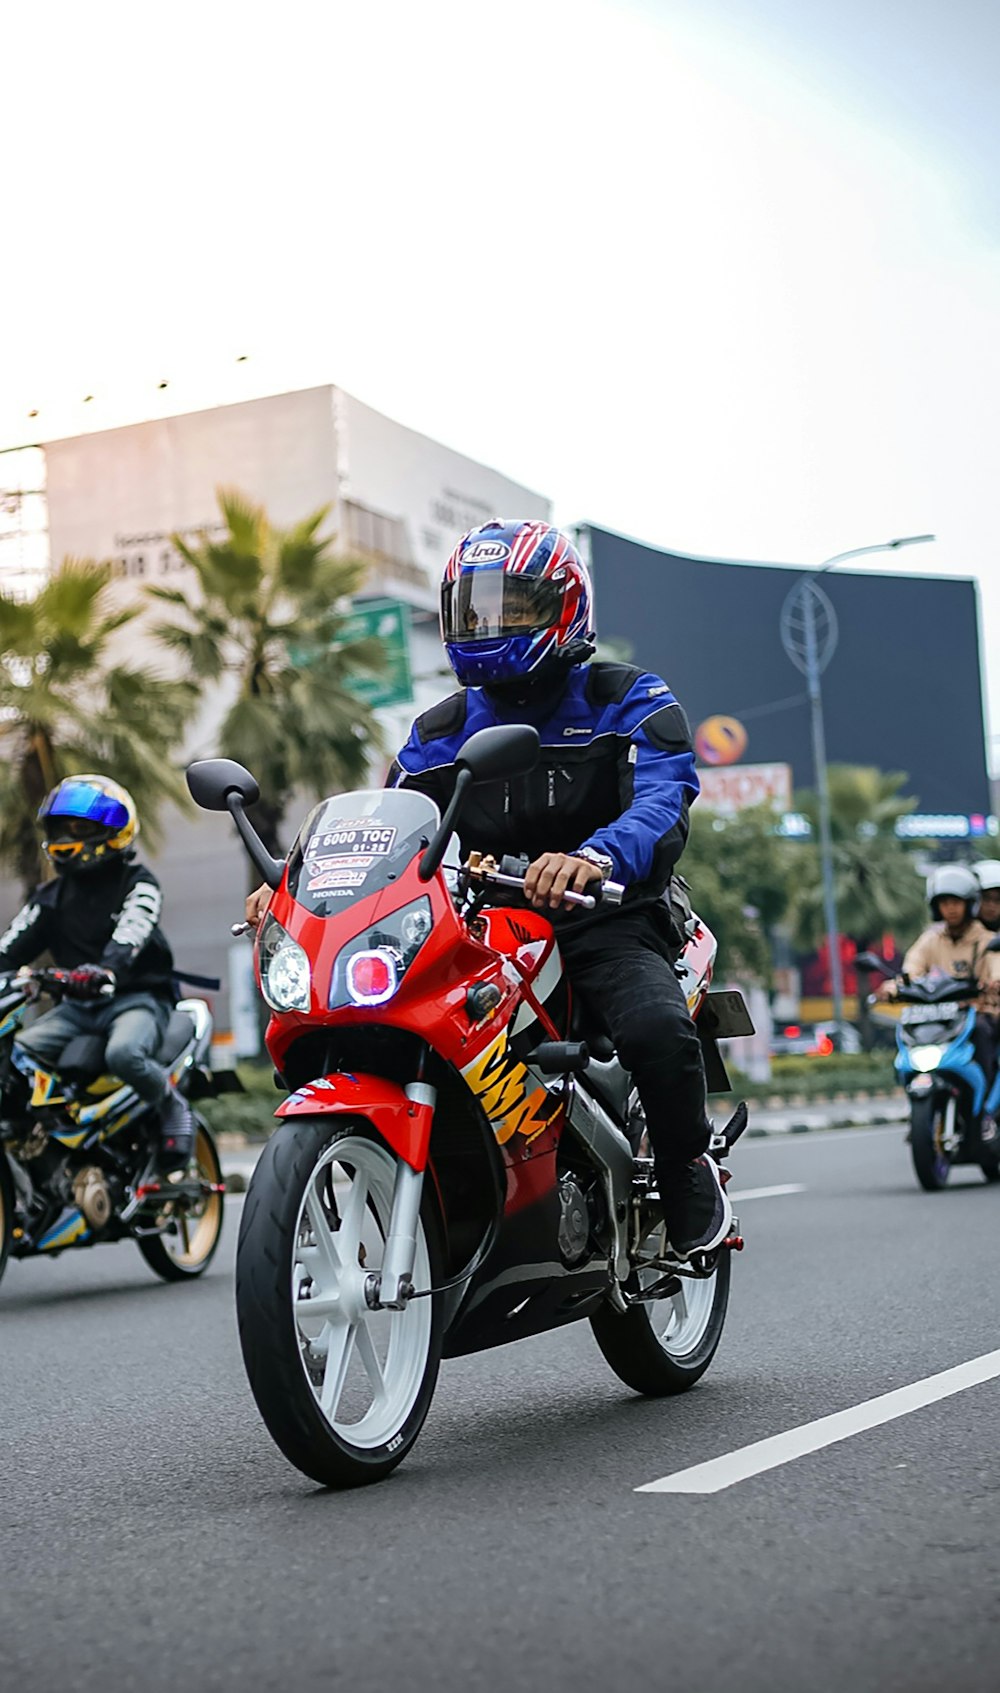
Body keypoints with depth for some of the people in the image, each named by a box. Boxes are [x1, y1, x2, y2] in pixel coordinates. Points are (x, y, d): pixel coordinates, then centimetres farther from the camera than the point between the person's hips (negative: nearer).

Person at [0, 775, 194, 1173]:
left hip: (137, 996, -6)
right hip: (78, 1005, 6)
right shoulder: (53, 895, 17)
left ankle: (172, 1104, -9)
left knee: (123, 1054, -37)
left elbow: (131, 935, -23)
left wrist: (106, 971, -44)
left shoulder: (138, 884, -3)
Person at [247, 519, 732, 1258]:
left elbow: (662, 805, -19)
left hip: (605, 923, -4)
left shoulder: (630, 704, 0)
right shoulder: (442, 731, 16)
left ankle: (692, 1175, -5)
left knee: (656, 1029, -35)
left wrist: (595, 856, -43)